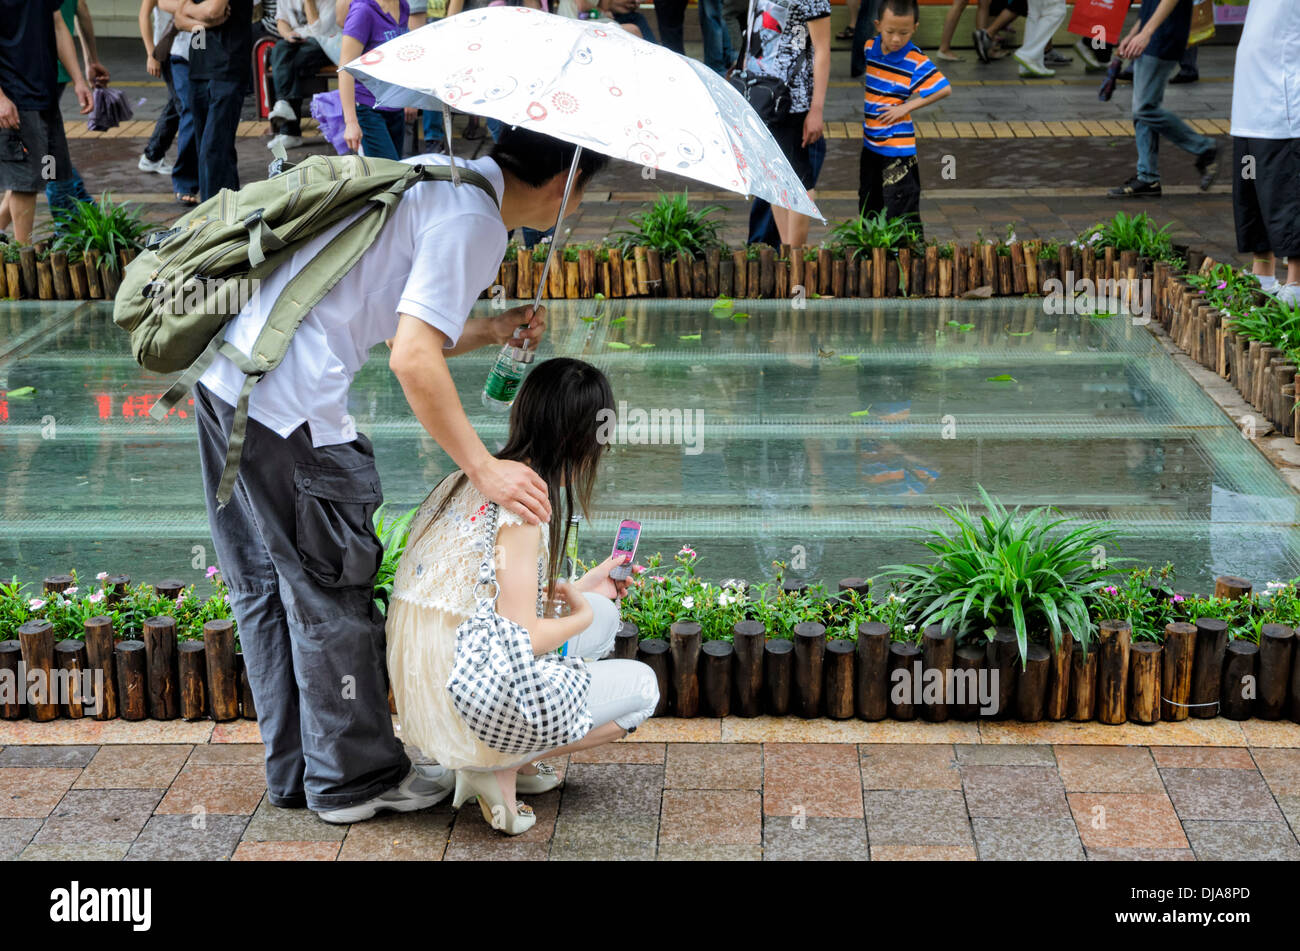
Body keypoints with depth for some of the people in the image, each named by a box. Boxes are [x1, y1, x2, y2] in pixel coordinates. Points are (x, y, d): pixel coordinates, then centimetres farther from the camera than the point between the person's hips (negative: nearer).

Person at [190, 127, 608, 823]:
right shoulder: (473, 220, -12)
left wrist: (484, 332, 15)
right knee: (330, 595, 5)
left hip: (226, 377, 10)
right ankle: (355, 779, 19)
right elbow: (412, 360, -21)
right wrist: (483, 469, -17)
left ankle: (293, 772, 31)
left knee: (264, 588, 17)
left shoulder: (437, 175, 17)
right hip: (293, 409, -10)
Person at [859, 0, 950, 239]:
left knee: (901, 210, -2)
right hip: (869, 141, 6)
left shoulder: (915, 61, -16)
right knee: (868, 203, 22)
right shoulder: (867, 49, -2)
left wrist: (906, 107, -17)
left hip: (898, 147, -6)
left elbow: (945, 89, -18)